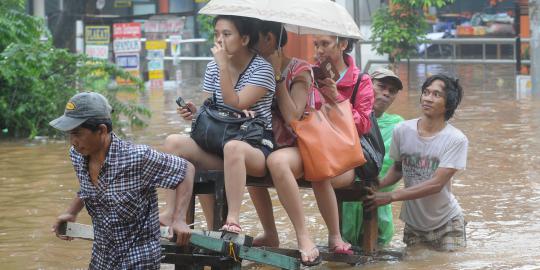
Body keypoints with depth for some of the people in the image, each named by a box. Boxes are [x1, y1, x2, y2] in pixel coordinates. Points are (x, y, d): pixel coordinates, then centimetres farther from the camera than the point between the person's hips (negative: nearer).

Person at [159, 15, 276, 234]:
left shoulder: (261, 69, -6)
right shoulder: (212, 69, 12)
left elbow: (234, 105, -17)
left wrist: (223, 66, -17)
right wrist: (195, 113, -10)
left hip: (257, 148, -6)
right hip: (217, 145, 6)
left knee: (232, 147, -42)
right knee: (173, 142, -17)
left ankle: (233, 220, -42)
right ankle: (170, 214, -23)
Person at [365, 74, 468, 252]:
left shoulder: (456, 140, -19)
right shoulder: (402, 130, -7)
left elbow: (437, 183, -23)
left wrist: (391, 196, -27)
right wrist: (377, 186, -14)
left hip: (445, 223, -3)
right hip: (412, 223, 3)